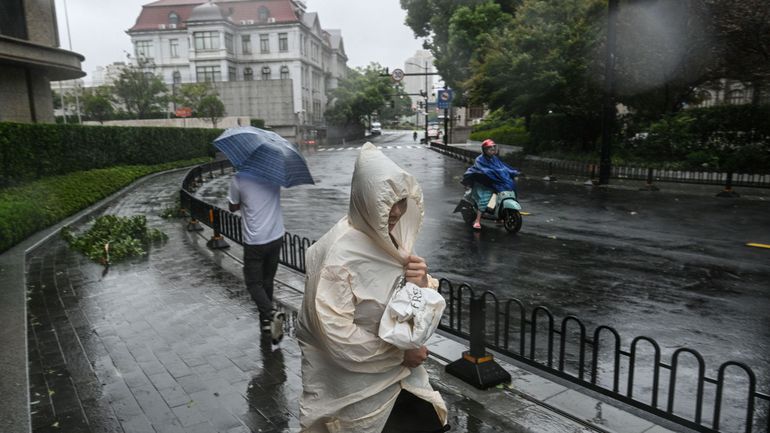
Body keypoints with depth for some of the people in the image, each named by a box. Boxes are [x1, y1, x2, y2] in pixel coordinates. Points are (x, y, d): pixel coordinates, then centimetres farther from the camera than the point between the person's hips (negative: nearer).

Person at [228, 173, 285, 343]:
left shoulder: (239, 178, -14)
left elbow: (233, 207, 1)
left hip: (254, 241, -4)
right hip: (276, 237, 4)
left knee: (254, 283, 8)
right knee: (268, 280, 18)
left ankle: (271, 313, -16)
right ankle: (266, 322, 28)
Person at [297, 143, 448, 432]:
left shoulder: (391, 238, -2)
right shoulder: (338, 255, -25)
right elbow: (338, 338, -26)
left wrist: (423, 284, -20)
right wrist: (401, 353, -17)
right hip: (355, 384, -6)